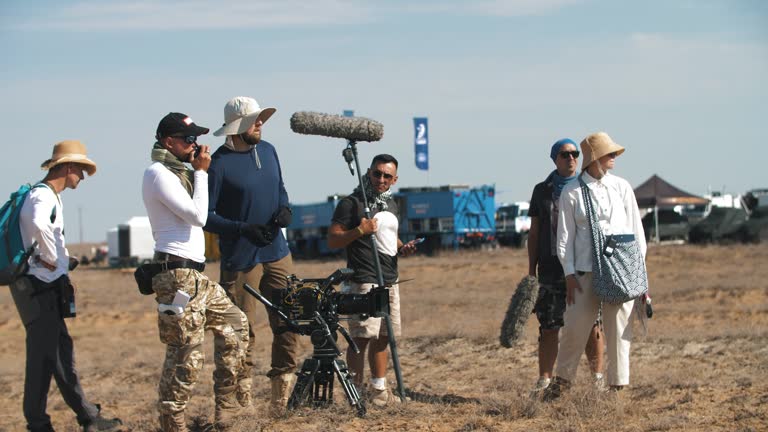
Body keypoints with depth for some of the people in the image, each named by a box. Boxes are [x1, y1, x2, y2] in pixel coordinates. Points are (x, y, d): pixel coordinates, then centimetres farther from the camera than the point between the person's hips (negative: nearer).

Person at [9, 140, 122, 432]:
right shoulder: (43, 195, -15)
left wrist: (62, 260, 14)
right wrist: (51, 258, -25)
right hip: (38, 286, -11)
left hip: (47, 288, 11)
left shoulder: (51, 196, 17)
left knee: (62, 351, 14)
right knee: (43, 355, -6)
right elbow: (38, 223, -38)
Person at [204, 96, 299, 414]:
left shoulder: (268, 151, 8)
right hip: (240, 259, -6)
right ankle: (242, 397, 8)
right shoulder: (219, 164, -13)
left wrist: (284, 209, 0)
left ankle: (281, 396, 15)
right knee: (242, 332, -1)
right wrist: (244, 229, -21)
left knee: (288, 323, 4)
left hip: (277, 253, 6)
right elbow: (205, 216, -12)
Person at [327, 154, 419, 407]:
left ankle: (379, 390, 18)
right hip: (364, 282, -8)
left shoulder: (391, 205, 17)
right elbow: (333, 240, -10)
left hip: (390, 281, 8)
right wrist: (359, 230, -23)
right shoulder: (351, 204, -7)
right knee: (362, 337, -10)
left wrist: (402, 248, 9)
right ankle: (357, 391, -6)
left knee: (382, 338, 11)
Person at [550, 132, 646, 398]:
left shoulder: (621, 187, 9)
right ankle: (563, 378, 16)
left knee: (619, 330, 3)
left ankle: (618, 385, 11)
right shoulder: (571, 192, 3)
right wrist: (569, 273, -4)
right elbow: (565, 235, 3)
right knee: (575, 327, -2)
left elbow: (636, 229, 11)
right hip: (586, 271, -2)